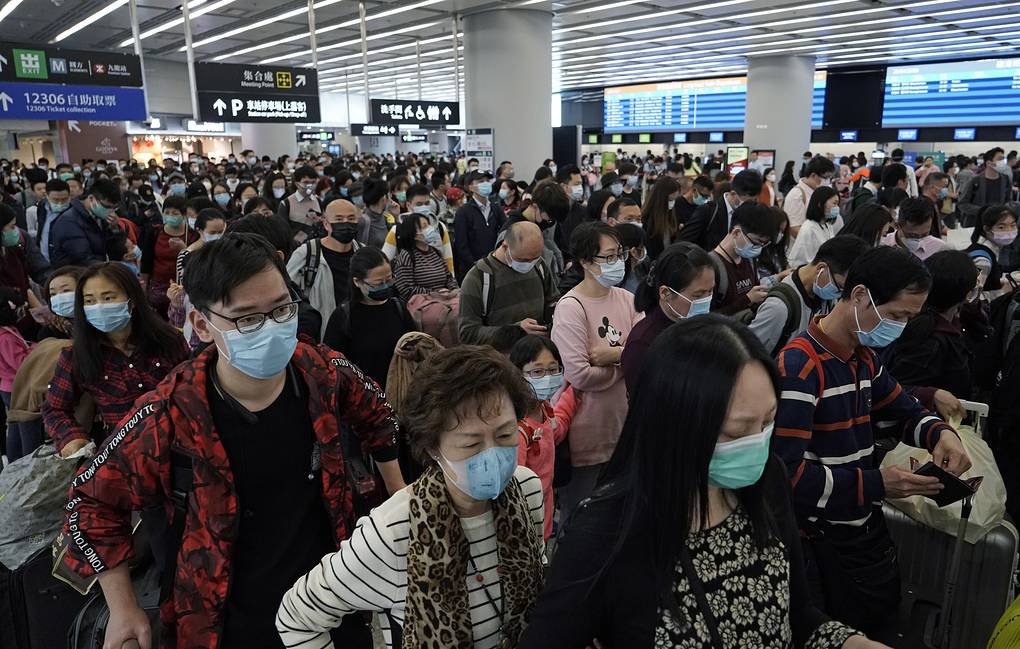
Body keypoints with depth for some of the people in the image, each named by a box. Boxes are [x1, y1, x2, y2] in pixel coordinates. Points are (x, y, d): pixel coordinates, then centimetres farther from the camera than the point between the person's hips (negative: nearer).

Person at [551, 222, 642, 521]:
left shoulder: (626, 299, 4)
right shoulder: (571, 307, -17)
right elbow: (579, 374, -24)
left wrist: (613, 354, -21)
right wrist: (627, 361, -9)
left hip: (623, 422, 7)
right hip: (587, 432, -6)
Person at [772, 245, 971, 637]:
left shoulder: (864, 358, 5)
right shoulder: (799, 367, -25)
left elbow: (904, 410, 20)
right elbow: (786, 472, -29)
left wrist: (940, 433, -2)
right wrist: (876, 484, -28)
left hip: (865, 523, 9)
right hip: (822, 540, -8)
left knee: (885, 612, 21)